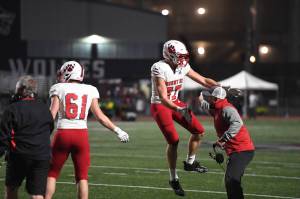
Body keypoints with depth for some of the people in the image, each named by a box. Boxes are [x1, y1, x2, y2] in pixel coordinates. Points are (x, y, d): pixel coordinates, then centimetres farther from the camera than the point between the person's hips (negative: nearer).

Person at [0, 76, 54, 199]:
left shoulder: (13, 109, -8)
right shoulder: (44, 108, 7)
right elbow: (50, 128, 22)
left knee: (11, 189, 19)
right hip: (42, 156, 3)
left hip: (19, 156, -3)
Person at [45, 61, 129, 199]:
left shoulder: (59, 88, 1)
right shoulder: (90, 91, 8)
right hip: (82, 134, 2)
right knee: (82, 176, 8)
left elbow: (52, 114, -8)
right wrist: (117, 130, 13)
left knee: (52, 173, 11)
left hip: (63, 133, -2)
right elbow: (100, 116, 5)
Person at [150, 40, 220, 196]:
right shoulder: (159, 69, -25)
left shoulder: (183, 67, -4)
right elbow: (163, 98, -29)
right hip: (160, 106, -7)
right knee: (173, 141, -14)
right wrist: (180, 110, -42)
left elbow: (204, 81, 4)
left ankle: (190, 163, 24)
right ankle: (173, 179, 1)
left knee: (198, 131, 2)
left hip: (175, 103, 7)